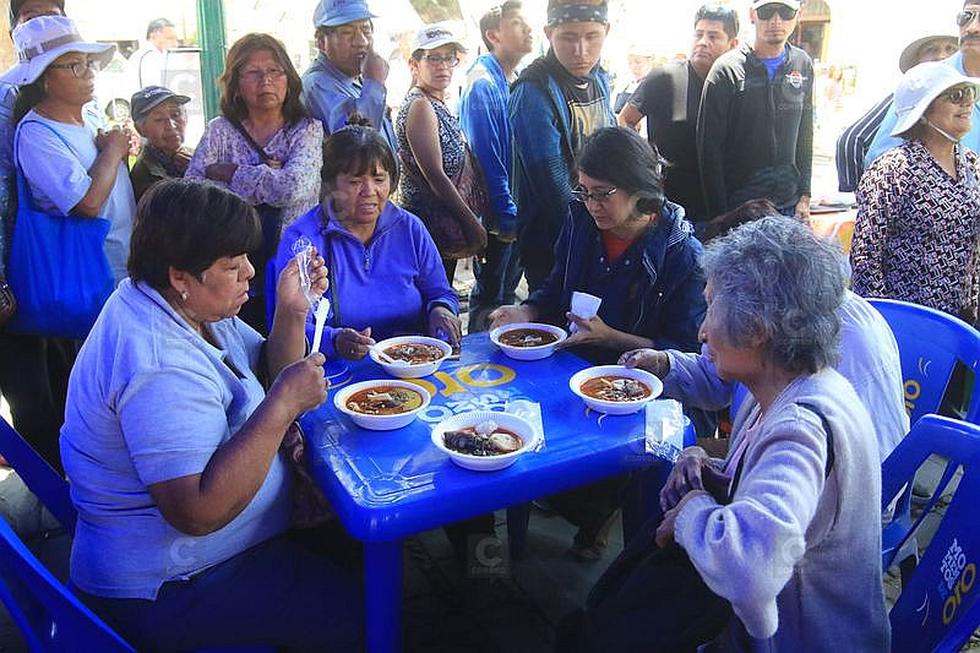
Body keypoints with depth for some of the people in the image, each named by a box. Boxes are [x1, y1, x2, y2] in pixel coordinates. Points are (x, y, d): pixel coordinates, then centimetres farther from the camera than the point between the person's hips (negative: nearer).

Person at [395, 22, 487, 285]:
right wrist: (471, 223, -16)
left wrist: (470, 219, 14)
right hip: (433, 222, -9)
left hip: (445, 222, 9)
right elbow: (435, 176, -20)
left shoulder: (438, 105, 14)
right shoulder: (419, 106, -15)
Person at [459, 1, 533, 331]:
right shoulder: (482, 84, -17)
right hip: (496, 215, -8)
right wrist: (508, 216, -19)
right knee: (490, 298, 4)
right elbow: (486, 159, -20)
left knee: (508, 290, 19)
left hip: (516, 212, 8)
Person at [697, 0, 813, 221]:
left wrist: (804, 195, 9)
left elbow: (805, 136, 15)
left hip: (788, 205, 4)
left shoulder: (803, 65, 7)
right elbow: (709, 147, -8)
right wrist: (719, 213, -10)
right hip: (737, 206, -4)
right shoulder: (727, 69, -8)